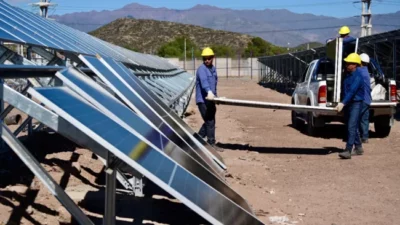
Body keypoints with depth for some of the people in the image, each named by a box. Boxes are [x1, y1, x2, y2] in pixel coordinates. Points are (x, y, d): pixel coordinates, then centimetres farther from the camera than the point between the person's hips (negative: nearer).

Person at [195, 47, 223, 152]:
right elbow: (204, 81, -32)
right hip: (203, 100, -9)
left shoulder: (213, 69, 14)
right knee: (210, 122, -8)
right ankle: (211, 144, 0)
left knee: (209, 121, 16)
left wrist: (215, 96, 23)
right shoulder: (202, 69, -14)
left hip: (210, 100, 9)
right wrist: (209, 92, -47)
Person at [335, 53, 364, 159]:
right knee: (353, 127, 15)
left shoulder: (357, 76, -15)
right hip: (347, 103, 9)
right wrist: (343, 103, 15)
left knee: (351, 127, -14)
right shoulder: (347, 75, 12)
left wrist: (343, 103, -33)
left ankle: (348, 151, -18)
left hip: (356, 103, -9)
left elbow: (352, 91, -25)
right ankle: (358, 147, 26)